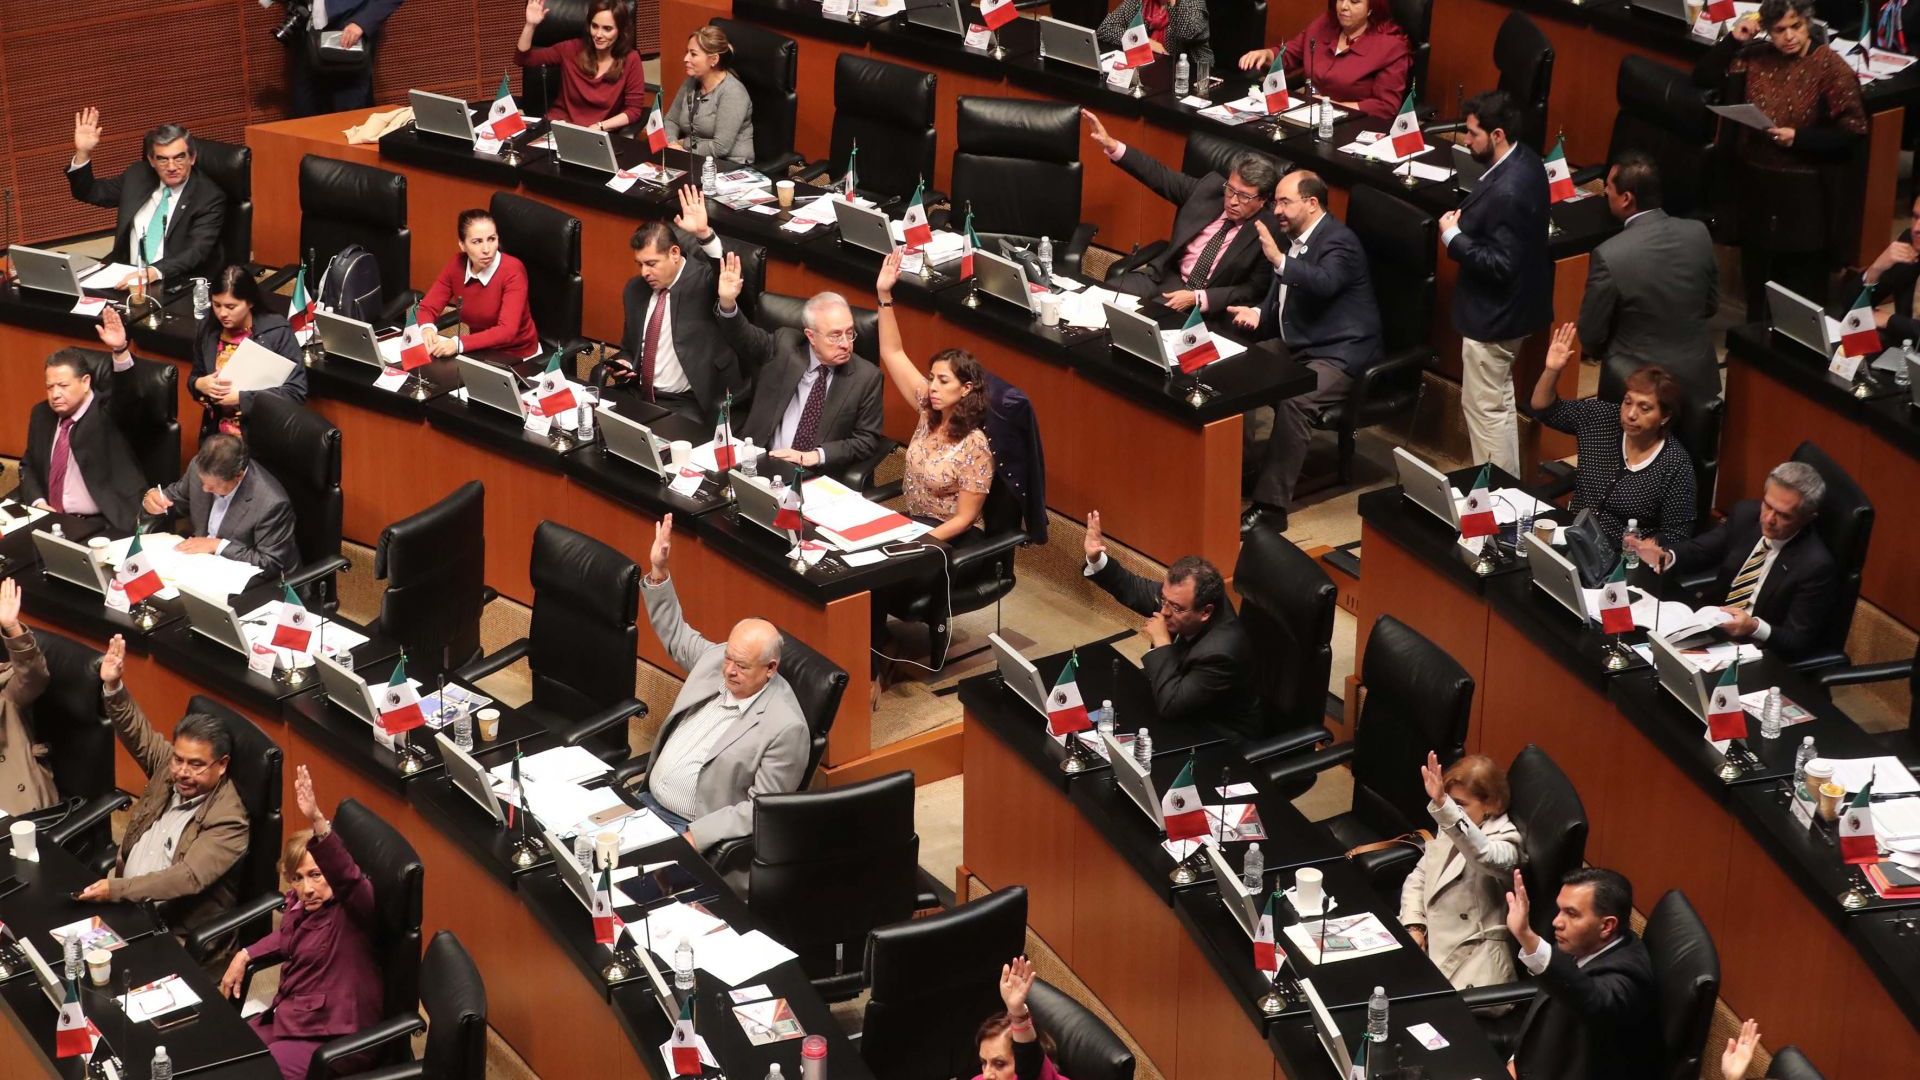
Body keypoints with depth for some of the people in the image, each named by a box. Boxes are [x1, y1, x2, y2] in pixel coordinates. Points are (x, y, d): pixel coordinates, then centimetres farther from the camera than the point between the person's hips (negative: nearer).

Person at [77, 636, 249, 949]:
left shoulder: (228, 821, -19)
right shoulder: (168, 765, 2)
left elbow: (189, 878, -26)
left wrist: (117, 889, -31)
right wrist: (112, 687, -15)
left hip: (175, 932, -7)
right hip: (124, 902, 8)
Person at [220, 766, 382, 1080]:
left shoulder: (353, 907, -19)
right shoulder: (301, 902, 5)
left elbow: (345, 874, -43)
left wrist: (317, 822, -58)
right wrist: (244, 956, 13)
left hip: (332, 1040, -9)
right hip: (289, 1020, 9)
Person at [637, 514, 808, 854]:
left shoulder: (786, 727, -20)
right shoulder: (716, 657, 1)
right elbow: (674, 634, 20)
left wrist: (697, 835, -24)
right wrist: (658, 572, 8)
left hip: (695, 829, -8)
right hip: (649, 801, 8)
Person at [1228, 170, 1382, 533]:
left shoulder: (1338, 241, -15)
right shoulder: (1294, 238, 11)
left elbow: (1324, 284, -36)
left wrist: (1279, 259, -46)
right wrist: (1260, 313, 0)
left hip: (1340, 354, -9)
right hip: (1297, 346, 9)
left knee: (1293, 401, -33)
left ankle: (1270, 506, -31)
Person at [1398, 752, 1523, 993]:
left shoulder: (1504, 842, -17)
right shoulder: (1450, 830, 9)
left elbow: (1483, 855, -41)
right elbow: (1419, 876, 16)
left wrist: (1442, 805, -55)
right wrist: (1414, 926, -3)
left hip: (1473, 962, -8)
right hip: (1431, 942, 8)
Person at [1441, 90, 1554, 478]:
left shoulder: (1507, 192, -32)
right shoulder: (1525, 160, 0)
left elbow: (1500, 264, -30)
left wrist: (1454, 237, -21)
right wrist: (1466, 218, 1)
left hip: (1493, 317, -11)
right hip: (1510, 306, 11)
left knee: (1485, 409, 4)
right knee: (1499, 401, 24)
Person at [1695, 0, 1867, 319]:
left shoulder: (1830, 66, -13)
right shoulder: (1756, 57, 0)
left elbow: (1853, 130, -14)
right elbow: (1704, 78, 3)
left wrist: (1798, 137, -21)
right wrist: (1733, 39, -7)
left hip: (1804, 193, -5)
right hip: (1755, 185, 5)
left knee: (1802, 289, 5)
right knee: (1757, 280, 18)